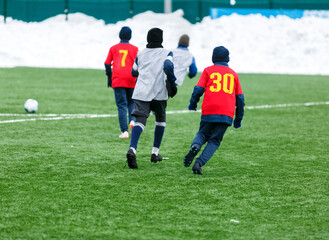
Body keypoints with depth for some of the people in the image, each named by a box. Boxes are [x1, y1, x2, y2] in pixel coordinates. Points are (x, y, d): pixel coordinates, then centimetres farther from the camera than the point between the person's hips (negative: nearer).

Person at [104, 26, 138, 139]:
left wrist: (109, 78, 15)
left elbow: (107, 64, 6)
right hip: (131, 80, 0)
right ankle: (132, 120, -8)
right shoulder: (134, 49, 6)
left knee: (121, 105, -1)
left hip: (117, 80, 0)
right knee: (131, 102, 18)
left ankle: (124, 131, -9)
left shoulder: (113, 48, 8)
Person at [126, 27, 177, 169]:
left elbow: (134, 72, 26)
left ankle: (132, 149, -37)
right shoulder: (166, 53, 6)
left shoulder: (140, 54, 17)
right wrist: (172, 83, -5)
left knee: (140, 120, -12)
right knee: (160, 120, 21)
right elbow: (168, 67, -14)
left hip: (141, 92, 2)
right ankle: (155, 153, 22)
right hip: (159, 92, -2)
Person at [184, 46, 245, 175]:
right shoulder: (233, 74, 17)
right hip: (227, 114, 1)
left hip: (209, 112, -1)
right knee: (215, 140, 6)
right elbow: (240, 98, 17)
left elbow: (198, 89, 2)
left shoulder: (208, 70, 10)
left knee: (203, 134, 18)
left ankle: (195, 146, -16)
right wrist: (239, 118, 25)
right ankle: (199, 163, -14)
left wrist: (193, 103, 20)